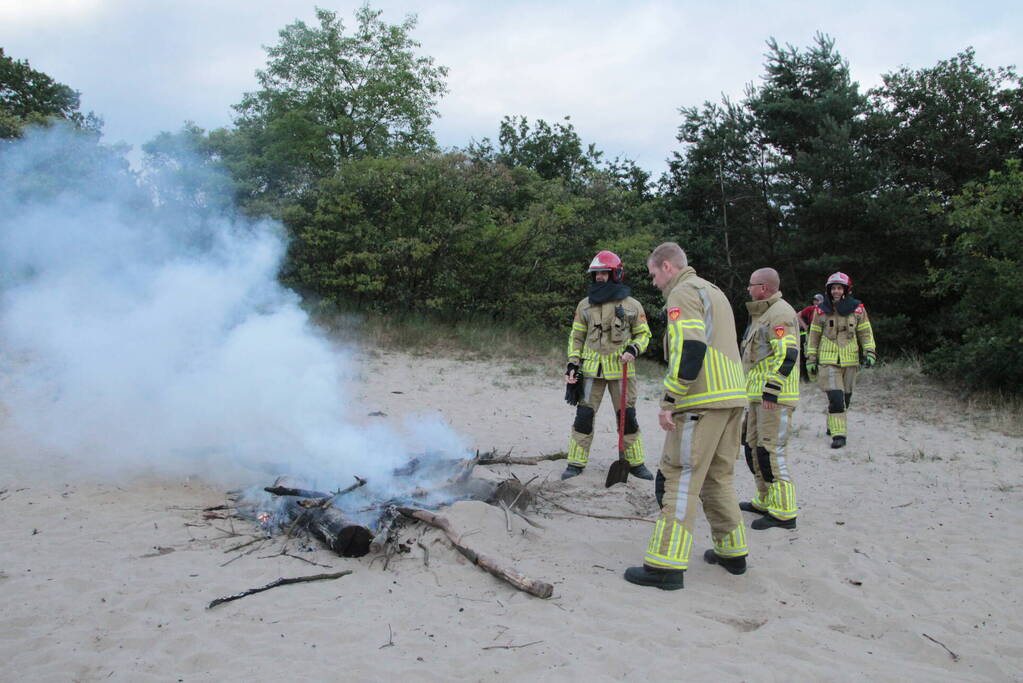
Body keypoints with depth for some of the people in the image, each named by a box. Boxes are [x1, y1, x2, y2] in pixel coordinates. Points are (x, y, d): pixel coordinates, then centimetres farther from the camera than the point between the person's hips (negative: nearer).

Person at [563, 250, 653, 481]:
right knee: (584, 416, 0)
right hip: (591, 369, 1)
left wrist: (634, 349, -10)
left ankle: (635, 463, 19)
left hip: (621, 369, -1)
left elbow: (644, 334, 10)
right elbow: (576, 337, 12)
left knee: (627, 416, 6)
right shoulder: (585, 305, 7)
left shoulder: (632, 305, 2)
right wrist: (573, 364, 3)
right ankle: (576, 462, 9)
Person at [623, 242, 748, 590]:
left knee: (680, 478, -7)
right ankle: (732, 552, 27)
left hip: (701, 403, -9)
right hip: (733, 396, 10)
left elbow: (688, 351, -20)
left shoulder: (682, 293, -7)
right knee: (719, 476, 19)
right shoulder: (715, 292, 23)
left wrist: (669, 401, -19)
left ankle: (667, 565, -7)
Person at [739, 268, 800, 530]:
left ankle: (784, 512, -6)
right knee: (753, 446, 16)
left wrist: (771, 390, -25)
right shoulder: (763, 314, 20)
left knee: (770, 451, -11)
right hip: (759, 395, 11)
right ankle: (766, 501, 27)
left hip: (774, 397, -11)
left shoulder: (780, 314, -15)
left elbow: (787, 355, -23)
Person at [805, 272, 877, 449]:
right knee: (835, 398, -14)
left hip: (850, 361, 2)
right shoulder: (821, 311, 1)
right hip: (827, 361, -2)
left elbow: (866, 333, 8)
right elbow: (813, 336, 6)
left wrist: (870, 353, -4)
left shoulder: (857, 309, 3)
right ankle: (838, 434, -9)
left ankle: (833, 426, 32)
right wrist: (811, 360, 5)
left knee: (845, 397, 11)